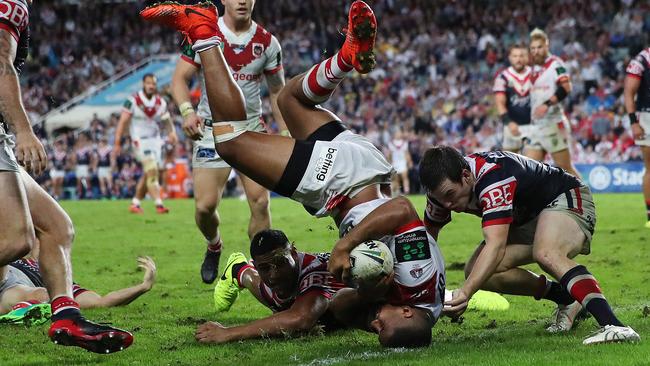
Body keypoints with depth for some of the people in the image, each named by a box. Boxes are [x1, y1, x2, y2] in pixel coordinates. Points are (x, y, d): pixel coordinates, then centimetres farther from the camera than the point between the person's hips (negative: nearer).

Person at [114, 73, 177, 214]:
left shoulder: (161, 103, 5)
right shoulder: (133, 101, -10)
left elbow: (167, 121, 9)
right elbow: (123, 122, -9)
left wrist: (172, 132, -14)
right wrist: (117, 143, -11)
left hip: (155, 140, 6)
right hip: (140, 140, -6)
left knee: (148, 175, 8)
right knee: (152, 172, -18)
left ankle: (135, 204, 21)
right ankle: (159, 204, -23)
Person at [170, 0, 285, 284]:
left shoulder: (268, 43, 2)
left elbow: (277, 92, 11)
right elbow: (180, 78, -6)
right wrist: (187, 111, -25)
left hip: (252, 129, 2)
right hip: (212, 129, -2)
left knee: (260, 201, -9)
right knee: (205, 205, -9)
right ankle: (214, 247, 23)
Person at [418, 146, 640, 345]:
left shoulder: (493, 178, -37)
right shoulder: (444, 188, -12)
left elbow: (495, 245, -46)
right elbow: (427, 236, 4)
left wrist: (466, 292, -56)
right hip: (525, 220, 9)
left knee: (546, 254, -40)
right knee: (477, 271, -10)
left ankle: (612, 325, -51)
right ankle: (567, 299, 3)